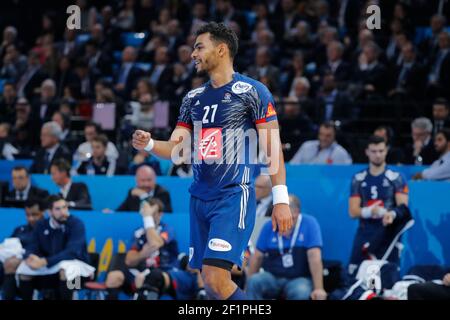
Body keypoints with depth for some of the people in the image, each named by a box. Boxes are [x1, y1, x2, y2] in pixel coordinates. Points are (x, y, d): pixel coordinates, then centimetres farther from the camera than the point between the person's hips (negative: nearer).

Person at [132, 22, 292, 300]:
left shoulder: (252, 92, -5)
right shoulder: (193, 98, 15)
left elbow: (272, 147, -7)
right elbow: (178, 150, 14)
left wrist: (281, 199, -13)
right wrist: (149, 144, -7)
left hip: (234, 196, -7)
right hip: (200, 198, 7)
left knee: (215, 278, -21)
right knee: (211, 283, 8)